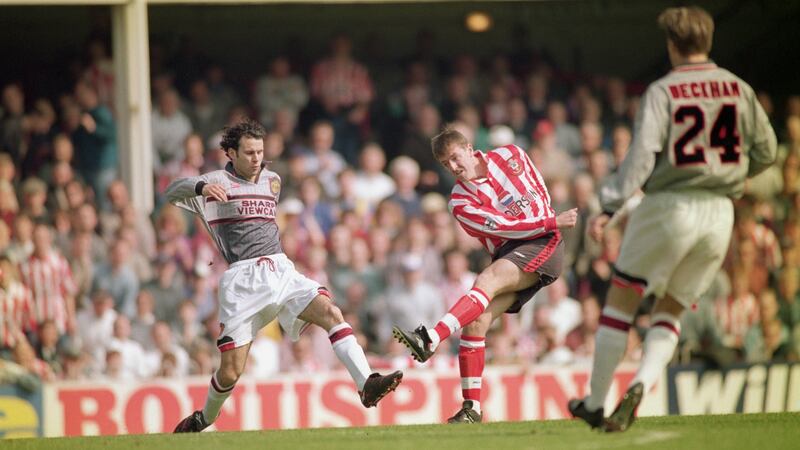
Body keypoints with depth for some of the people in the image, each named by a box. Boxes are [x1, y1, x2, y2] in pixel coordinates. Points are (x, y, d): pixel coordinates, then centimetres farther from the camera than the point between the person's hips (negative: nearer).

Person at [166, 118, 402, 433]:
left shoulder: (272, 180, 19)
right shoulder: (217, 182, 2)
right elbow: (172, 192, -14)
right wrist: (200, 187, -35)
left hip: (282, 271, 5)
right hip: (242, 281, -4)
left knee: (331, 312, -21)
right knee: (231, 371, -6)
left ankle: (367, 386, -30)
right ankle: (204, 419, 22)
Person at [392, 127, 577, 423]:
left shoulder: (509, 156, 3)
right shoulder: (461, 204, -2)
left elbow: (539, 189, 20)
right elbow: (505, 226, -11)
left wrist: (551, 223, 9)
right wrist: (552, 222, -14)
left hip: (543, 244, -3)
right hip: (508, 255, 3)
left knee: (486, 280, -28)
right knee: (475, 321, -14)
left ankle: (429, 340, -44)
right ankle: (472, 408, -11)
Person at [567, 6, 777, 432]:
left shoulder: (662, 91, -7)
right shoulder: (738, 89, 5)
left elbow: (642, 155, -17)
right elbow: (765, 151, 12)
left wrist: (608, 207, -19)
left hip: (669, 206, -4)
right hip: (719, 213, 4)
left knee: (621, 301, 10)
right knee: (670, 310, 14)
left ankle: (595, 403, 11)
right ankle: (640, 385, -10)